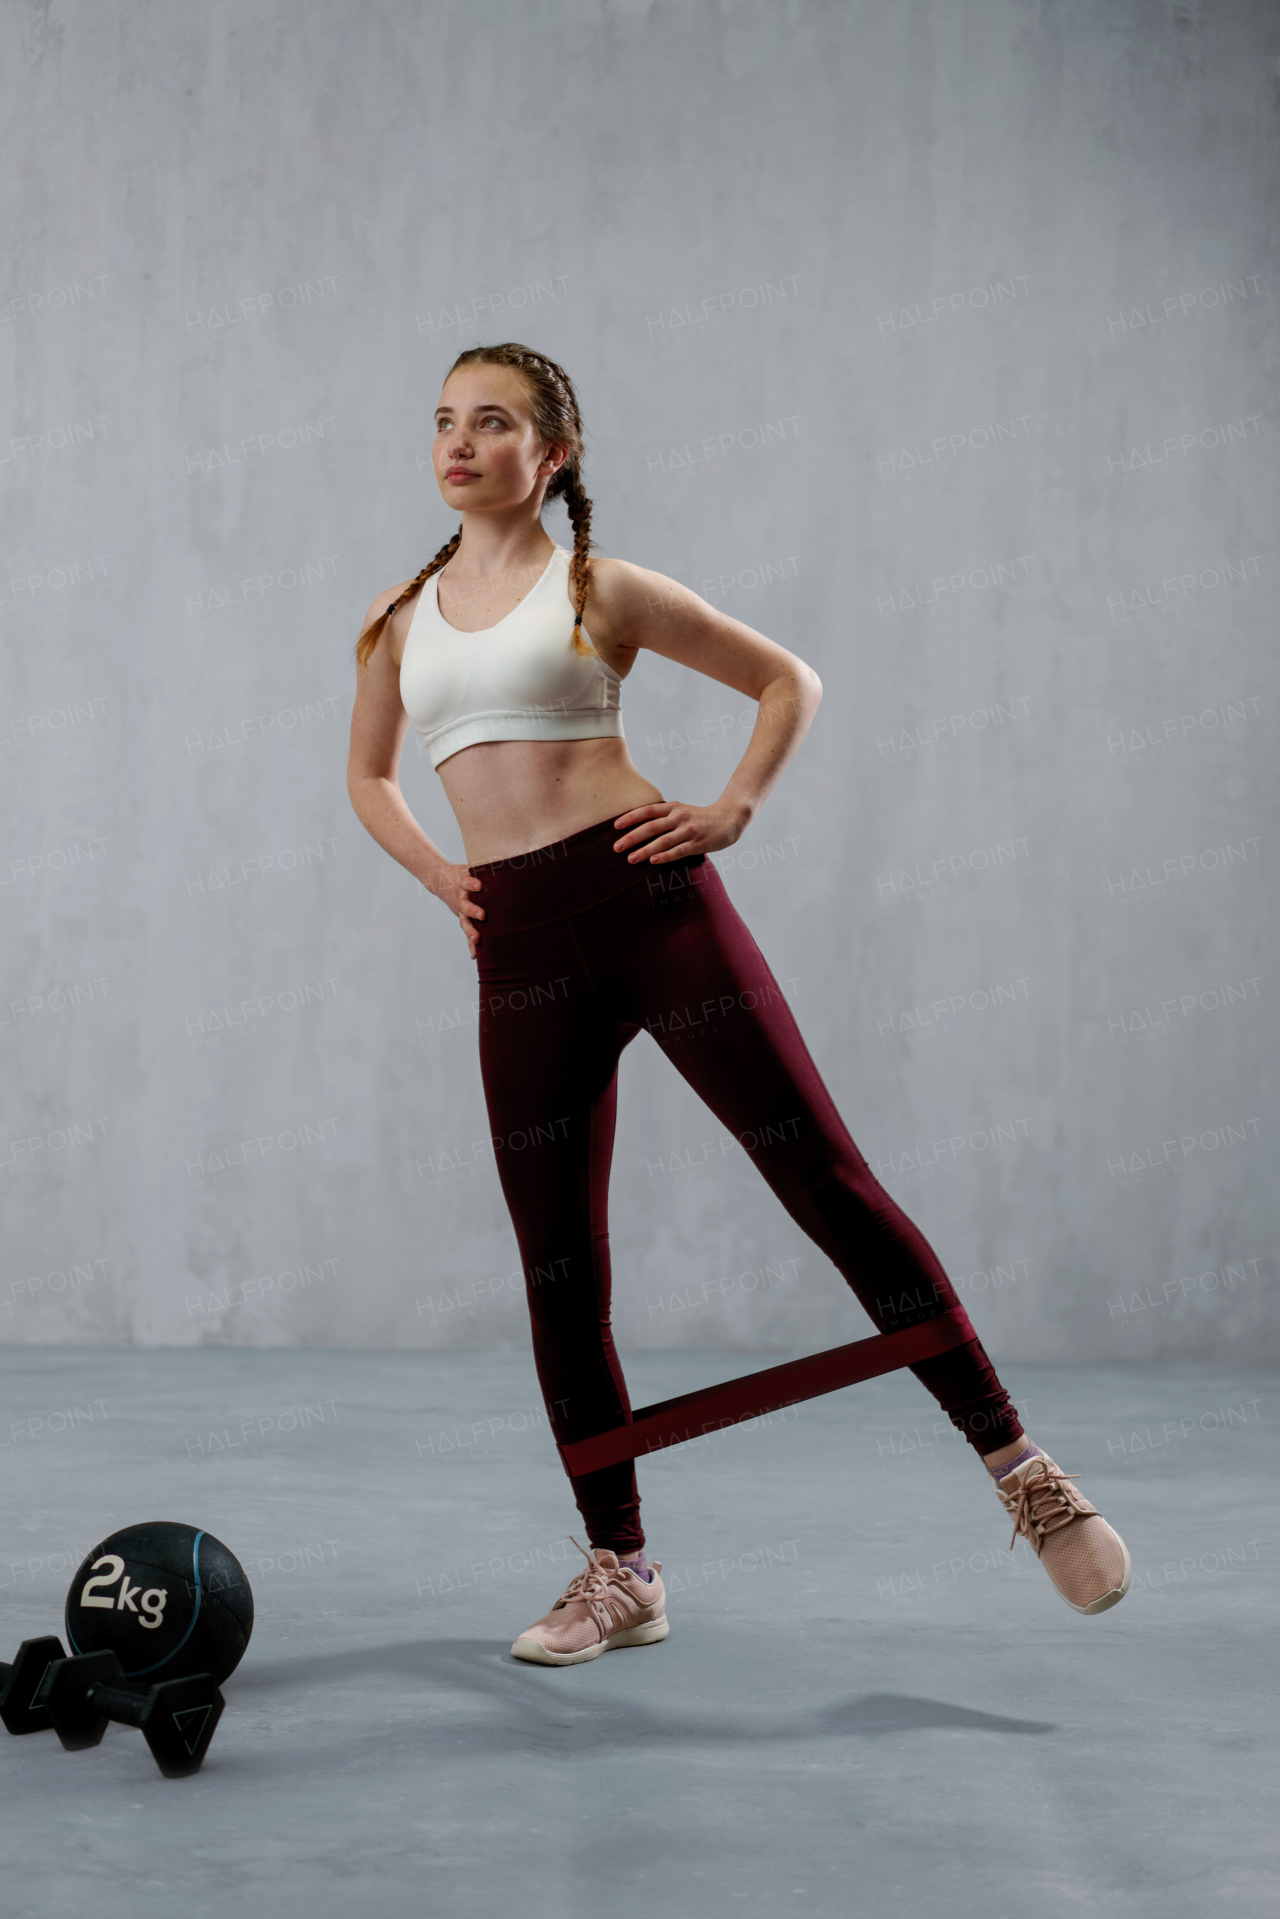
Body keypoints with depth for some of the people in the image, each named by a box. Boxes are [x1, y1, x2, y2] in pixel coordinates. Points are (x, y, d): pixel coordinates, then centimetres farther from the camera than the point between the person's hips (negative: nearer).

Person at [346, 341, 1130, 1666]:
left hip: (644, 897, -4)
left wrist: (734, 809, -1)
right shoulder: (398, 620, 15)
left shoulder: (602, 591, 5)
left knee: (823, 1179, -8)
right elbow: (368, 776, 30)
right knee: (557, 1268, 4)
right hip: (518, 946, 4)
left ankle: (1020, 1470, 1)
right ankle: (619, 1571, 17)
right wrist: (434, 872, 13)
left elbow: (788, 680, 12)